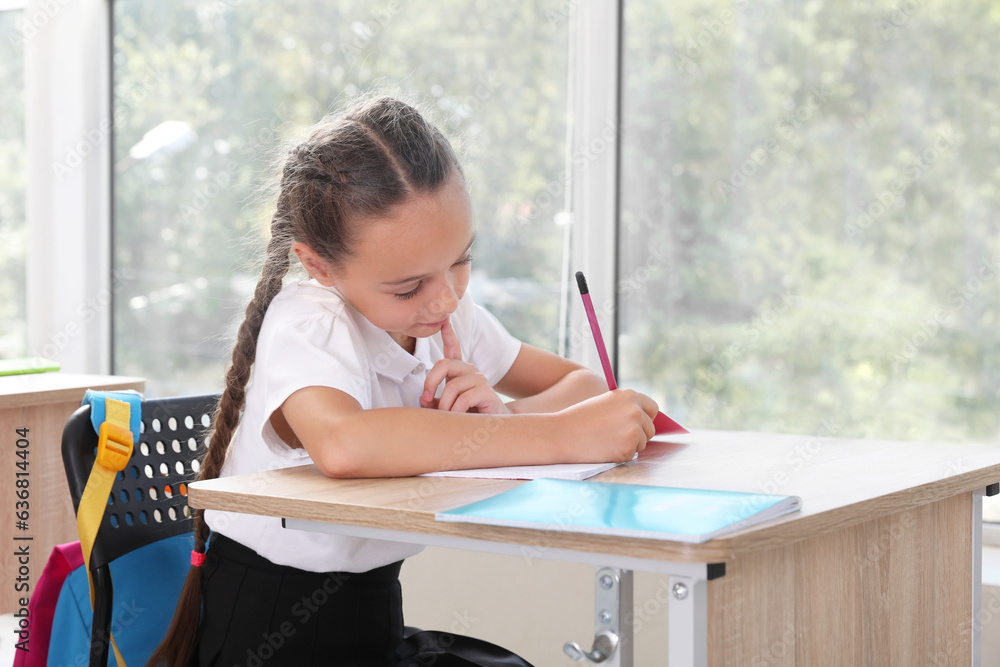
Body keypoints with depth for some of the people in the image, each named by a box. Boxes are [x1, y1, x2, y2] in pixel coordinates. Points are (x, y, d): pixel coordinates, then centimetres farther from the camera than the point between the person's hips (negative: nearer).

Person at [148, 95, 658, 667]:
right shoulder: (304, 327, -19)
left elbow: (581, 383, 5)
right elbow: (343, 445, -40)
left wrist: (507, 415, -19)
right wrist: (562, 434, -36)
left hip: (374, 603, 6)